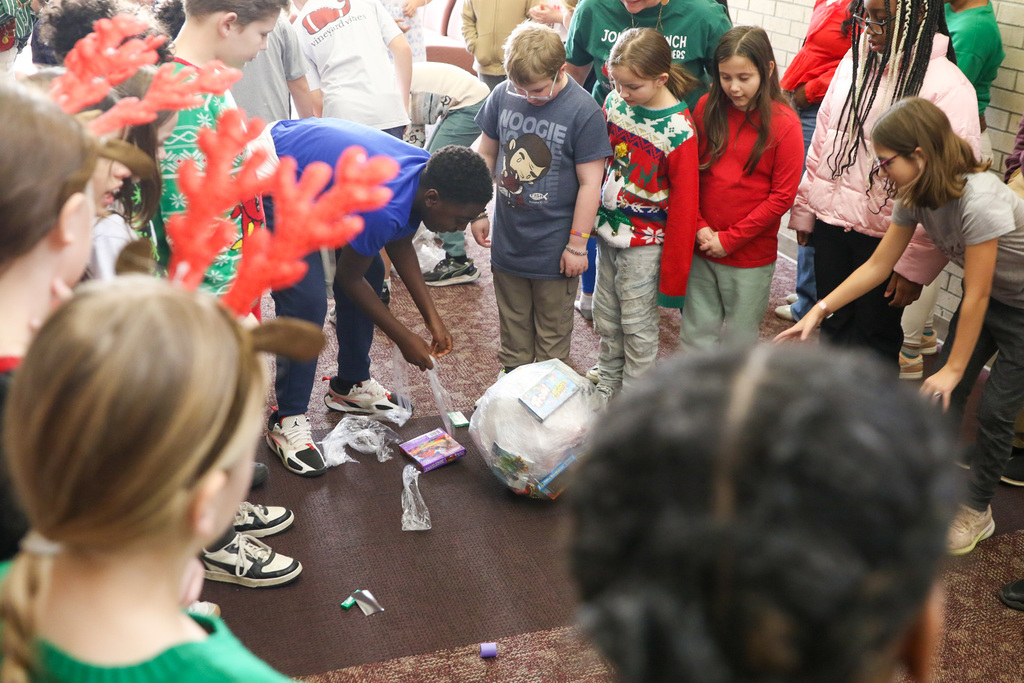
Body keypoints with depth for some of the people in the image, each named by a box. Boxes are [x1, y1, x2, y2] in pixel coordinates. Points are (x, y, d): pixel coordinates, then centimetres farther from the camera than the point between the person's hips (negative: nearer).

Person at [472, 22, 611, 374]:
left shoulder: (584, 112, -18)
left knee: (552, 330, 12)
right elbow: (487, 154, 9)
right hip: (507, 240, 4)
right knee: (513, 322, 20)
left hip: (554, 248, -4)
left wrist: (577, 245, -12)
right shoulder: (502, 96, -5)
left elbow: (590, 184, -14)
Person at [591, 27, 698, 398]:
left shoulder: (678, 131, -20)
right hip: (608, 232, 6)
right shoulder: (615, 102, -3)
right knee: (606, 319, 17)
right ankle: (606, 390, 35)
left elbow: (684, 205, -15)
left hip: (645, 244, -6)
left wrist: (674, 275, -13)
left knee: (637, 326, 6)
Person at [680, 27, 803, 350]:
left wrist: (729, 239, -12)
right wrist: (699, 227, -7)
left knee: (739, 337, 10)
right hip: (701, 248, 3)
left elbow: (782, 196, -11)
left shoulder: (784, 123, -12)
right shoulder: (707, 108, -1)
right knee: (696, 333, 11)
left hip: (750, 256, -3)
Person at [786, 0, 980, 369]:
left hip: (884, 236, -5)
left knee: (875, 337, 8)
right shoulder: (855, 60, 4)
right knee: (833, 325, 16)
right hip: (831, 221, 5)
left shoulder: (948, 86, -14)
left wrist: (916, 265, -15)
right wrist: (804, 208, 13)